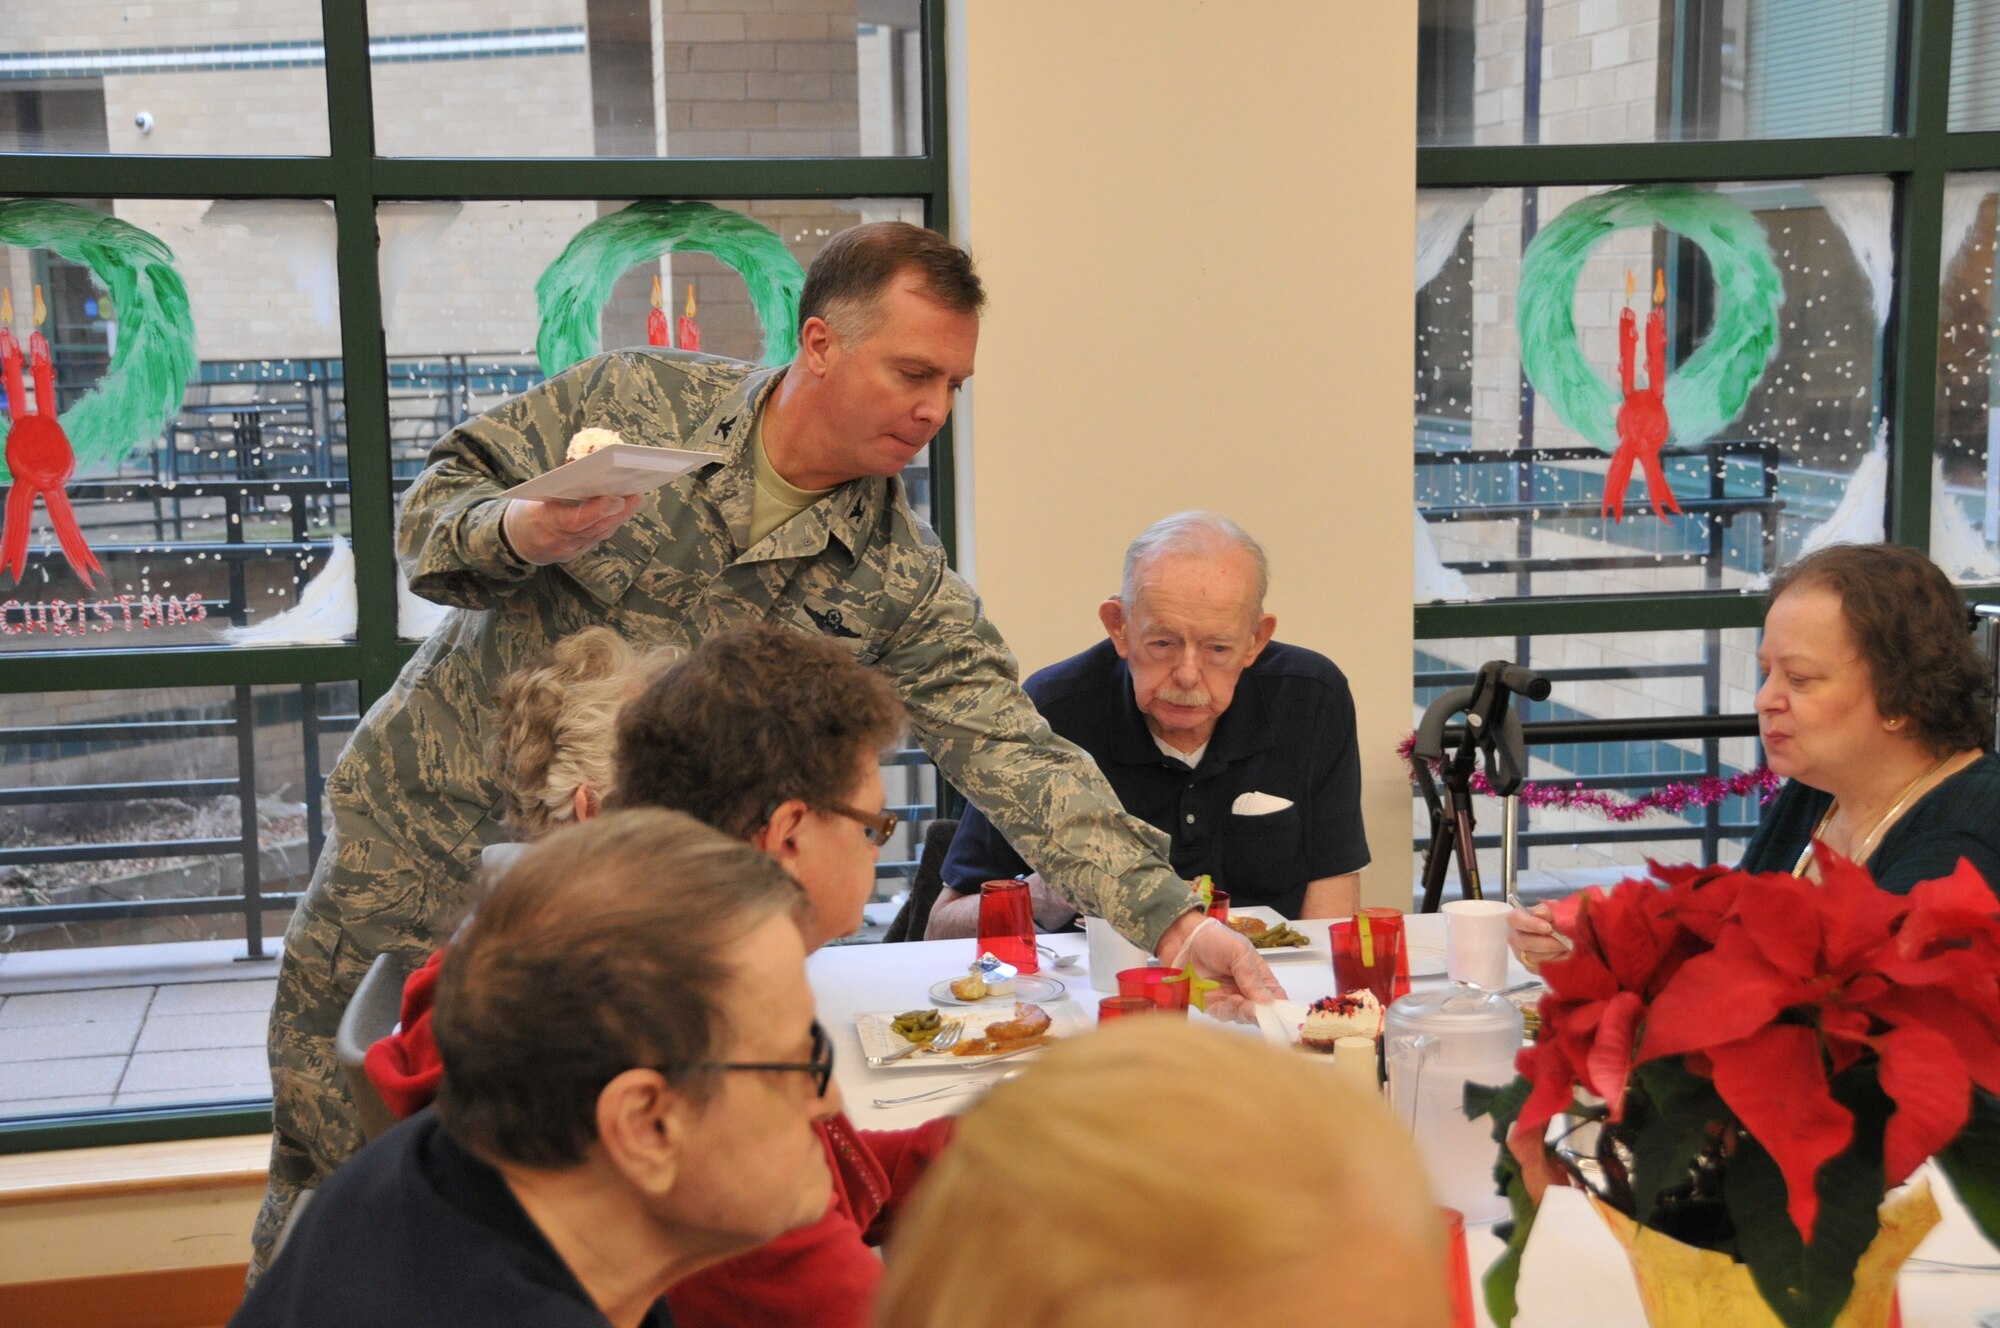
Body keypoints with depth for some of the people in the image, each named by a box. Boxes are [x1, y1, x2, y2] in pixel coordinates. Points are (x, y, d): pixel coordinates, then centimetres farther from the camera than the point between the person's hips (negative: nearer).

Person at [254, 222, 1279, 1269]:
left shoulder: (897, 580, -6)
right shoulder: (631, 399, -7)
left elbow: (1014, 755, -14)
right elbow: (432, 513, -2)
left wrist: (1170, 917, -25)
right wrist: (522, 533, -25)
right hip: (416, 833, 0)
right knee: (332, 1172, 7)